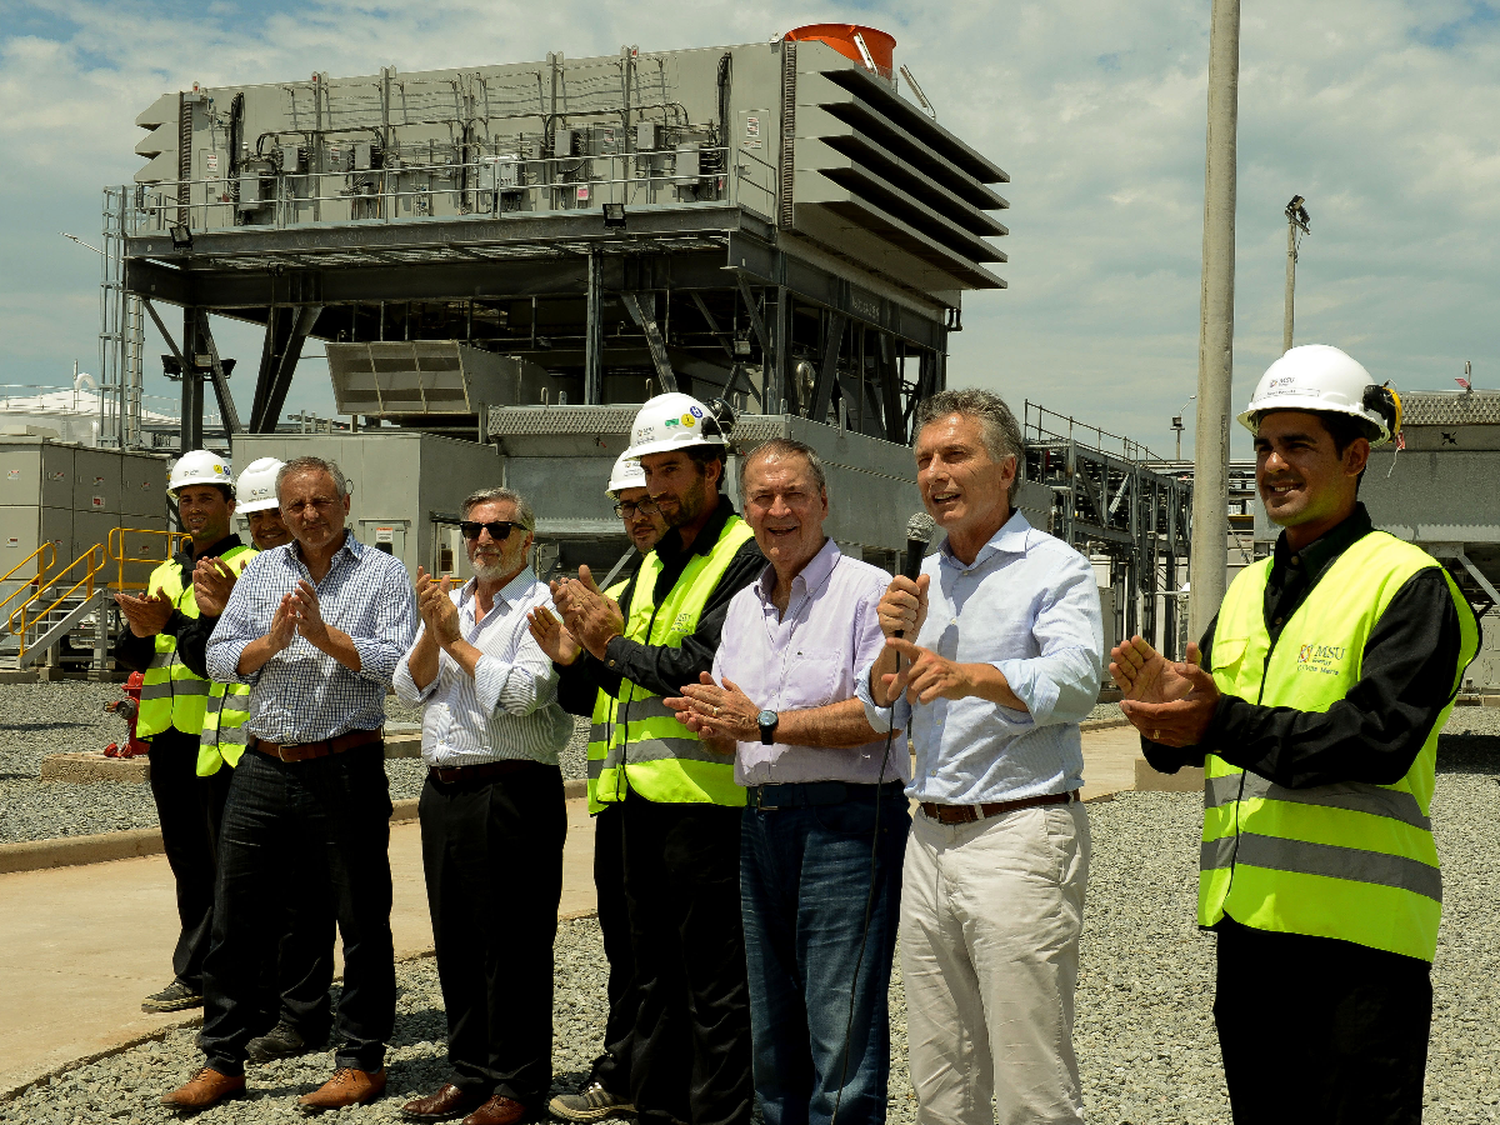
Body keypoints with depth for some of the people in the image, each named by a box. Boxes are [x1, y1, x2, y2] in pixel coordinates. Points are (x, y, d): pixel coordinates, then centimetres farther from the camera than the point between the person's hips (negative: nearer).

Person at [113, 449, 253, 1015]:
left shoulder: (249, 567, -2)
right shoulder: (164, 575, 20)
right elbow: (129, 657, 14)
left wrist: (172, 623, -20)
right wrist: (139, 632, -7)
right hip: (168, 736, 7)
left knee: (230, 862, -5)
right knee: (188, 861, 12)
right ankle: (195, 978, 20)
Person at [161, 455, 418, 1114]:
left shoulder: (382, 573, 0)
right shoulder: (260, 573, 12)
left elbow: (399, 660, -12)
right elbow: (218, 657, 5)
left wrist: (325, 635, -18)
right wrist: (271, 642, -12)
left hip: (345, 770, -4)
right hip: (264, 768, 4)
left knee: (361, 923, 4)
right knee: (234, 919, 8)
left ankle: (361, 1061, 17)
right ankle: (223, 1063, 20)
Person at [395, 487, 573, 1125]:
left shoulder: (541, 606, -5)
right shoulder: (447, 604, 17)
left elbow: (524, 693, -18)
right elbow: (410, 689, 10)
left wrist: (457, 640, -8)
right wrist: (432, 633, -6)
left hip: (512, 792, -7)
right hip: (442, 792, 7)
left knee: (513, 945, -1)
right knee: (455, 941, 13)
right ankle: (471, 1072, 25)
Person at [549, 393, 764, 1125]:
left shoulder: (744, 557, -8)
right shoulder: (655, 565, 19)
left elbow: (703, 666, -21)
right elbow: (627, 681, 17)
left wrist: (613, 645, -10)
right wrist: (586, 645, -2)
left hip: (705, 797, -9)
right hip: (642, 794, 9)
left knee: (714, 982, -3)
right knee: (655, 974, 17)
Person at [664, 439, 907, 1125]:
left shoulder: (867, 590, -6)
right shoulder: (743, 607, 17)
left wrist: (763, 723, -16)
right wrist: (711, 724, -5)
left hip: (846, 819, -7)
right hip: (760, 822, 8)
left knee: (842, 1033, -6)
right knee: (772, 1035, 14)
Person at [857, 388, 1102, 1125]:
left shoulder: (1057, 569, -5)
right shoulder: (923, 579, 16)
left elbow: (1074, 682, -23)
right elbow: (882, 716, 15)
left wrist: (970, 677, -39)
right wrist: (897, 644, -4)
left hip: (1021, 836, -7)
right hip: (930, 840, 7)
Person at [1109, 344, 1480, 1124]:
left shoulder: (1407, 583, -6)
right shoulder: (1246, 592, 16)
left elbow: (1380, 738, -19)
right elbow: (1193, 740, 13)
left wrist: (1224, 723, -28)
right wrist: (1166, 712, -11)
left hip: (1356, 932, -7)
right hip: (1247, 919, 7)